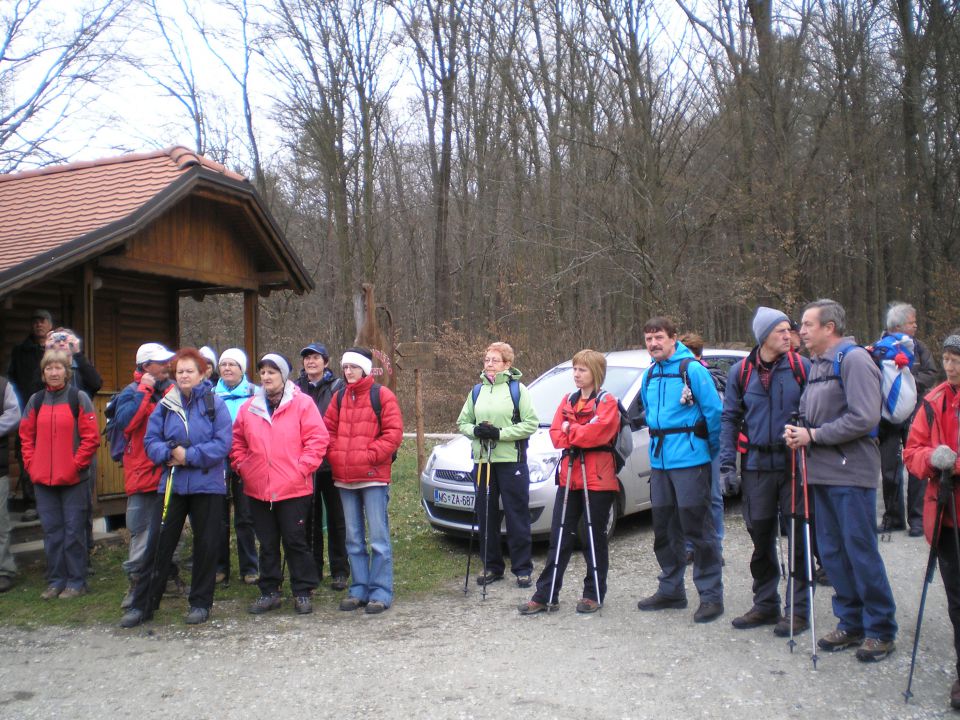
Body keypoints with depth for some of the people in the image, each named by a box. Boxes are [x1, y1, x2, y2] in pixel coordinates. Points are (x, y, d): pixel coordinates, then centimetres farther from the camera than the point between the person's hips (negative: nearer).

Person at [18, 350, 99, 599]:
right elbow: (26, 436, 13)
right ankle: (55, 581, 21)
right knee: (52, 531, 10)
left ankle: (76, 582, 11)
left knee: (73, 530, 1)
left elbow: (91, 437, -6)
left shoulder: (78, 398, -3)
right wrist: (31, 464, 2)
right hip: (43, 478, 4)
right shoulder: (36, 400, 9)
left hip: (73, 478, -4)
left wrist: (77, 464, -11)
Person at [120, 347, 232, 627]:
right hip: (172, 483, 3)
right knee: (159, 544, 5)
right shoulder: (165, 405, 6)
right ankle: (142, 604, 14)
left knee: (205, 545, 7)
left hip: (207, 485, -2)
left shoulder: (215, 404, -5)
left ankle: (201, 603, 21)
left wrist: (189, 455, -17)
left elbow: (222, 443, -12)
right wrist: (169, 454, -16)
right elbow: (151, 440, 4)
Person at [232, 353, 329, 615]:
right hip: (258, 490, 5)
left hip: (293, 489, -4)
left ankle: (303, 593, 14)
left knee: (295, 542, 2)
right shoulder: (249, 407, 10)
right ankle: (269, 592, 25)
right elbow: (237, 441, 17)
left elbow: (318, 439, -8)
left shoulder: (302, 403, -4)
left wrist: (302, 469, -13)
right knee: (267, 544, 14)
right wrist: (243, 467, 4)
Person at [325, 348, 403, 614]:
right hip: (344, 478, 6)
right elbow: (329, 430, 16)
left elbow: (393, 432, -8)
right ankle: (359, 589, 21)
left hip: (374, 476, -6)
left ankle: (381, 592, 4)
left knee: (379, 537, -3)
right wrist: (334, 456, 1)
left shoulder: (382, 395, -3)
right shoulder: (339, 397, 13)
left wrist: (370, 455, -13)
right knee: (353, 538, 12)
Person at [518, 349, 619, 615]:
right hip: (569, 476, 5)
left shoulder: (607, 402, -3)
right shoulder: (568, 401, 15)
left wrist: (570, 430, -6)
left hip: (598, 479, -5)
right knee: (559, 536, 5)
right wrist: (580, 437, -11)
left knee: (595, 539, 6)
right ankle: (545, 595, 9)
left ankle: (594, 594, 17)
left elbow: (597, 431, -20)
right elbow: (556, 434, 5)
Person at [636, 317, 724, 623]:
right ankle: (670, 590, 26)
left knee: (698, 528, -3)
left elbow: (714, 411, -9)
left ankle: (711, 595, 7)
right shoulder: (649, 376, 13)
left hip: (690, 462, -7)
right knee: (664, 530, 13)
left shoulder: (692, 369, -10)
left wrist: (713, 450, -3)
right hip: (659, 462, 7)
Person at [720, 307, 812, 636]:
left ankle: (798, 610, 15)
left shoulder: (801, 367, -3)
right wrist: (727, 461, 1)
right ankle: (765, 605, 26)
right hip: (756, 465, 3)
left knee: (798, 539, 3)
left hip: (794, 463, -2)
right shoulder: (741, 371, 4)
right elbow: (729, 417, 7)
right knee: (761, 540, 12)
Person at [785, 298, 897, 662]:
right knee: (832, 553, 12)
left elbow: (864, 418, -20)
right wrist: (797, 430, 2)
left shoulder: (854, 359, -10)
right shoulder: (816, 364, 15)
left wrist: (813, 435, -14)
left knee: (861, 552, -1)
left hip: (851, 473, -8)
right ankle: (851, 623, 24)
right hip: (821, 472, 8)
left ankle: (880, 629, 12)